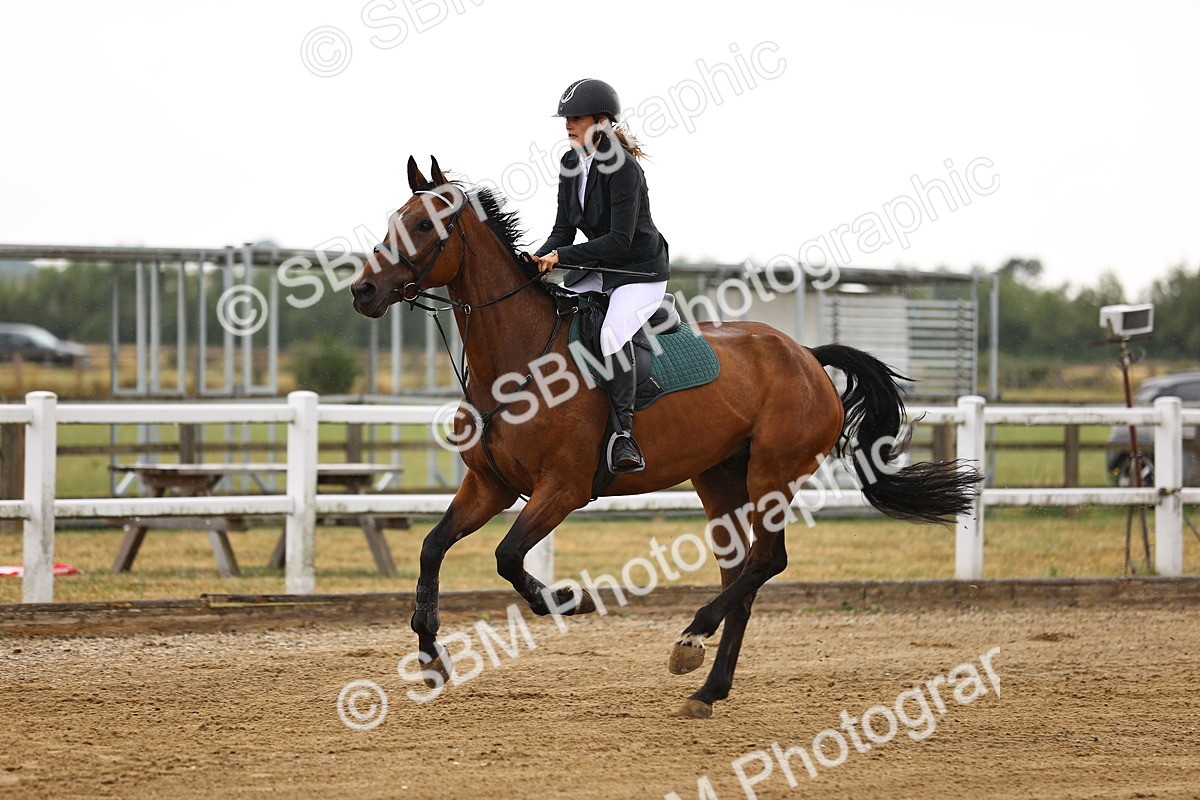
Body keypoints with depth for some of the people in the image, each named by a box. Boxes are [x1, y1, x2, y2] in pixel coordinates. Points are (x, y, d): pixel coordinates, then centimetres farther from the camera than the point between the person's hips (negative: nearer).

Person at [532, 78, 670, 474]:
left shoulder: (623, 169, -21)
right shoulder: (571, 164, 3)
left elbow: (620, 240, -25)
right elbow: (564, 228, 5)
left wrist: (562, 256, -28)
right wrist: (540, 259, -14)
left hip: (640, 271, -9)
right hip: (596, 271, 9)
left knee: (613, 333, -33)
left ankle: (623, 434, -29)